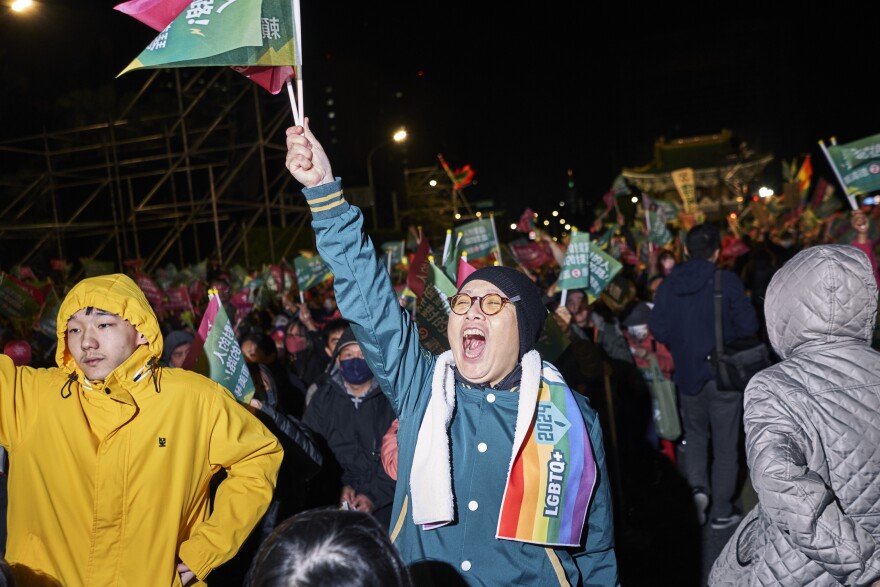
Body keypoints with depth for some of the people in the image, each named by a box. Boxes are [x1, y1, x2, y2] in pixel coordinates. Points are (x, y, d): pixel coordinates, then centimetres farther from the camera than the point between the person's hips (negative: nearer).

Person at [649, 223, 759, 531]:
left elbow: (658, 329, -3)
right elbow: (748, 324, -16)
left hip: (687, 374, 3)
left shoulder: (668, 285, -3)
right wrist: (727, 332, 5)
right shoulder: (727, 281, -13)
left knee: (695, 435, 23)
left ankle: (698, 487, 2)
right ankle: (722, 511, 18)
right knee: (725, 444, 10)